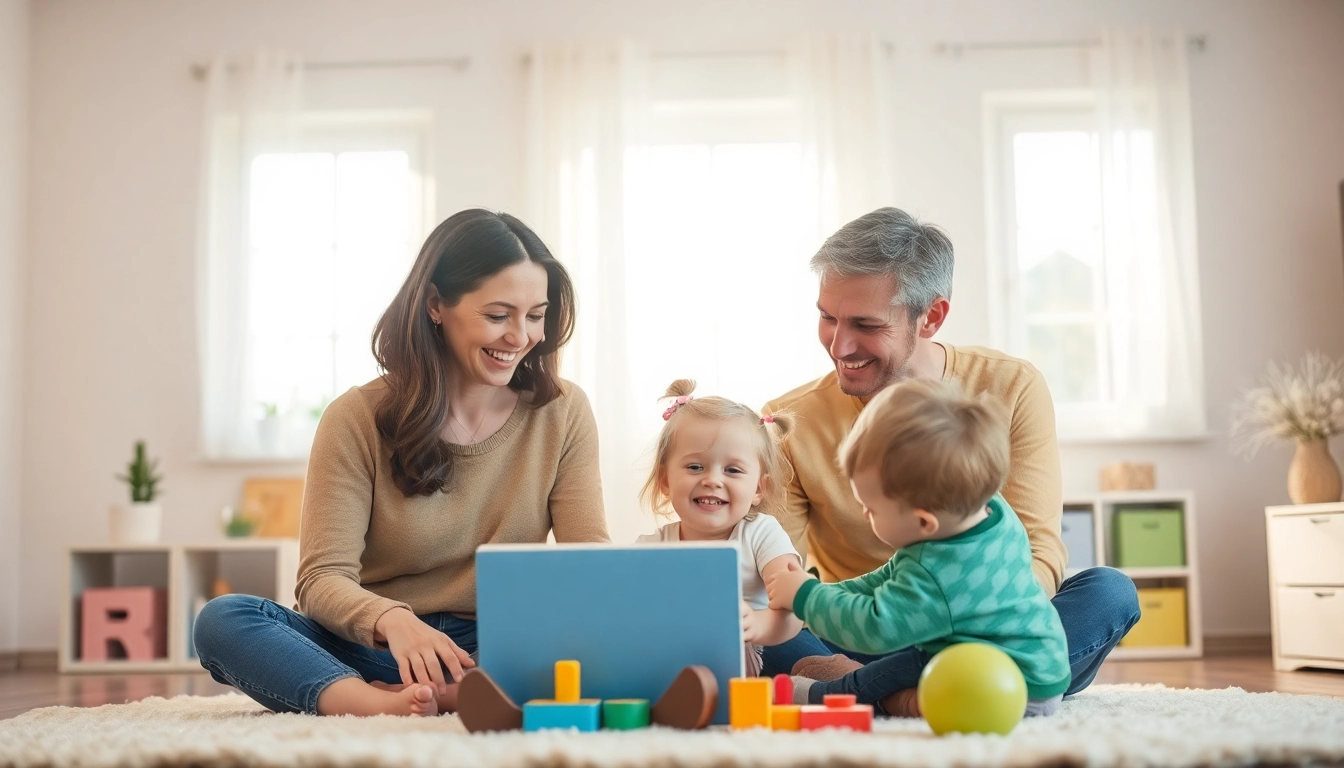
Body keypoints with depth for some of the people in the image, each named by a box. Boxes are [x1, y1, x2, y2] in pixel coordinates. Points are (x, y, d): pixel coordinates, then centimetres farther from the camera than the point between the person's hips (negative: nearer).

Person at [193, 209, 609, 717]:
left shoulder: (563, 412, 2)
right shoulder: (357, 419, -4)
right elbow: (322, 579, -11)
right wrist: (391, 619, -34)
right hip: (376, 650, 0)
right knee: (222, 619, -25)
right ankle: (380, 705, -47)